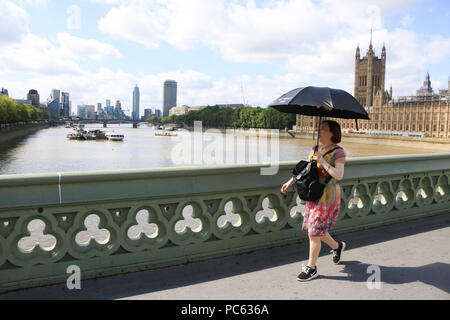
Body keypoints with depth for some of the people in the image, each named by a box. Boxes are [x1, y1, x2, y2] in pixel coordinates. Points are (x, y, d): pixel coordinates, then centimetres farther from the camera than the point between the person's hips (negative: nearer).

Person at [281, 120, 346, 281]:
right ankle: (337, 246, 42)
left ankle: (311, 268, 12)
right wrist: (291, 181, 7)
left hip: (327, 197, -7)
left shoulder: (338, 152, -10)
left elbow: (339, 175, -20)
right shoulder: (314, 149, 9)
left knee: (314, 231, -4)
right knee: (315, 229, 15)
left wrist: (322, 161, -23)